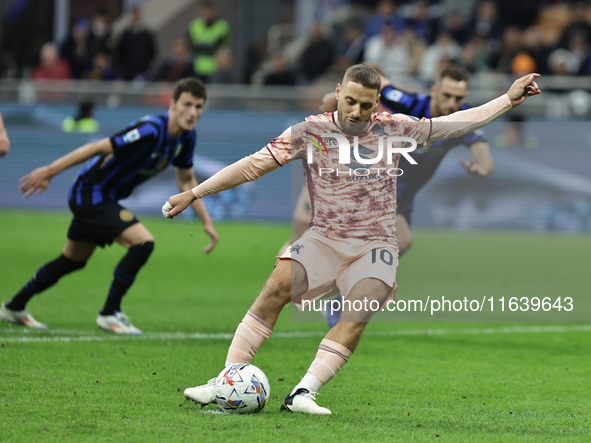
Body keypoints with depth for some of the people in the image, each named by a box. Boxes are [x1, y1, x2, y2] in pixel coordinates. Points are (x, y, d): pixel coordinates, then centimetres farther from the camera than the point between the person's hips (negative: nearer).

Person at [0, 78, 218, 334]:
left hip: (104, 197, 10)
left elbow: (186, 180, 14)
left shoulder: (186, 138, -2)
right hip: (91, 194, -10)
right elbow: (98, 148, -26)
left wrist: (207, 222, 12)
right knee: (143, 243, -21)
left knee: (73, 260, 22)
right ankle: (109, 314, -7)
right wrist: (49, 172, -24)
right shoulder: (151, 130, -29)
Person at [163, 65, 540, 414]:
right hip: (324, 239, -1)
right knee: (278, 286, -26)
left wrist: (510, 100, 6)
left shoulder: (394, 128, 0)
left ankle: (304, 393, -31)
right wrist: (194, 193, -8)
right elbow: (254, 165, -4)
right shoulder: (311, 130, -5)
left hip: (375, 245, 1)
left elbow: (456, 124, 9)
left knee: (359, 314, -27)